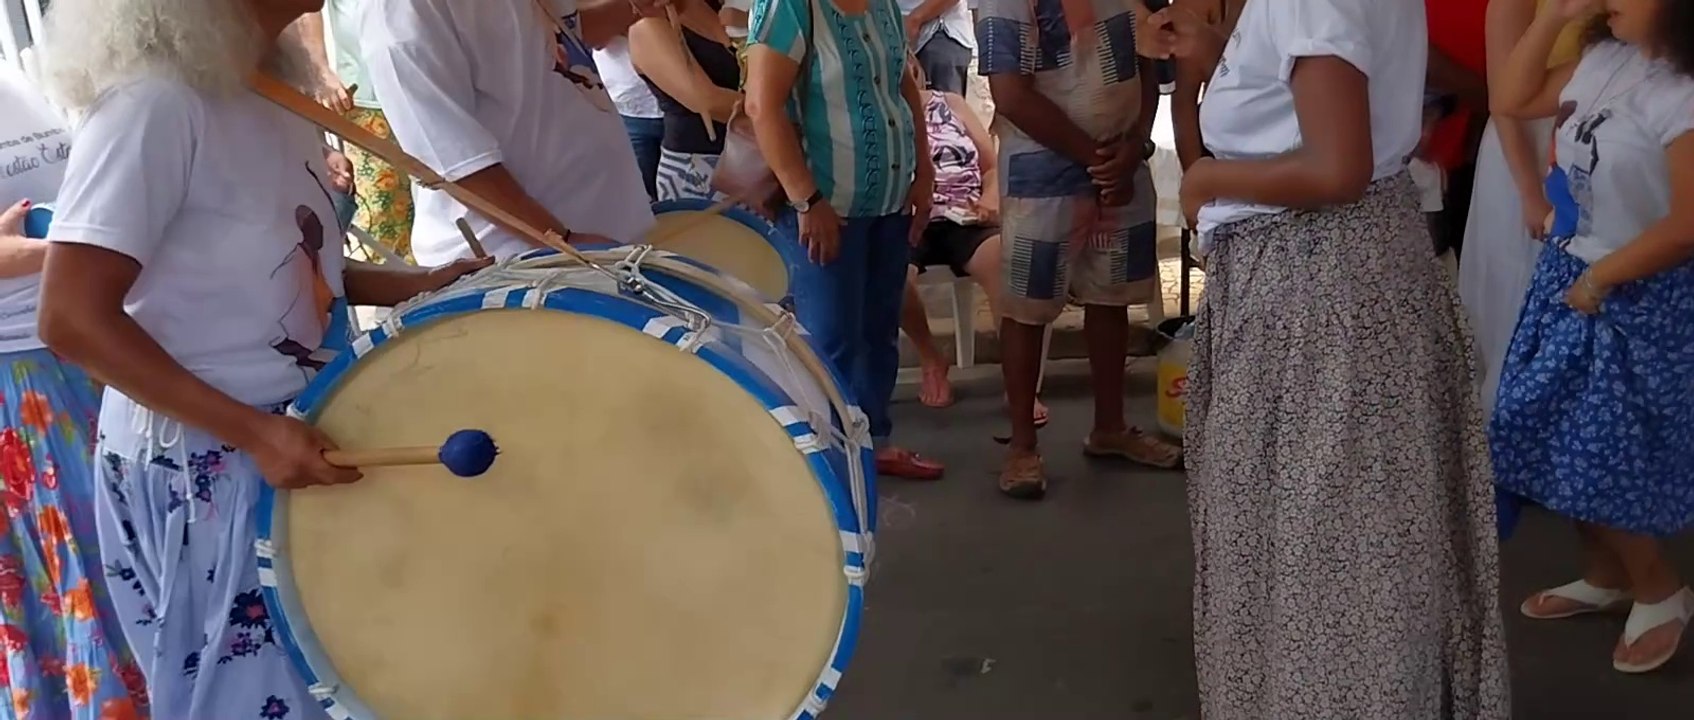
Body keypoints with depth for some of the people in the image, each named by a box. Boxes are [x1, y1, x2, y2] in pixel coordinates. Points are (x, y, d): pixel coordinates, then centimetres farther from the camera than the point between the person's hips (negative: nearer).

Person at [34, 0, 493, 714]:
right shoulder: (155, 102, -21)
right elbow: (73, 319, -24)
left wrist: (419, 284, 1)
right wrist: (253, 432, -26)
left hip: (298, 429, 8)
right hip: (200, 460, -8)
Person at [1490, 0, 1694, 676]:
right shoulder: (1603, 60, 1)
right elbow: (1511, 100, 11)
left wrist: (1601, 276, -13)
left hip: (1637, 299, -8)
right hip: (1569, 276, 8)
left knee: (1604, 459, 2)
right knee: (1567, 445, 16)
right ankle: (1605, 577, 36)